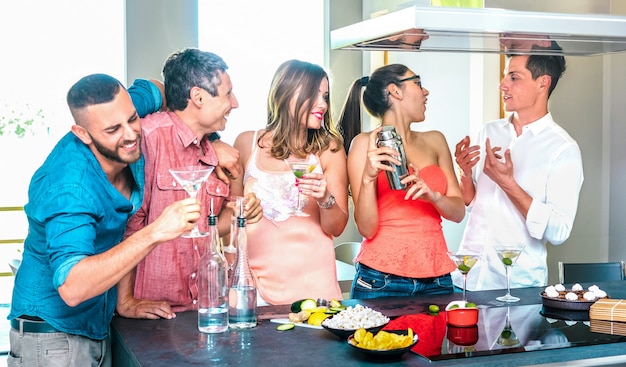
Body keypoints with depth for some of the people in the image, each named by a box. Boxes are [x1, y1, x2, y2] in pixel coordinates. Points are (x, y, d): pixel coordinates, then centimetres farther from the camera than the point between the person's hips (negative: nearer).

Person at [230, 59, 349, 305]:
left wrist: (326, 199, -18)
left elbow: (337, 228, 1)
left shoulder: (329, 149, 1)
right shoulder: (247, 143, 1)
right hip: (256, 279, 0)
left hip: (313, 282, 0)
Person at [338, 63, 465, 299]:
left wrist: (433, 196, -12)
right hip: (382, 280, -4)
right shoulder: (366, 144, -1)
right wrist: (368, 177, -21)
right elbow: (366, 229, -7)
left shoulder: (434, 141, 13)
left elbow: (458, 212, 8)